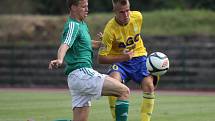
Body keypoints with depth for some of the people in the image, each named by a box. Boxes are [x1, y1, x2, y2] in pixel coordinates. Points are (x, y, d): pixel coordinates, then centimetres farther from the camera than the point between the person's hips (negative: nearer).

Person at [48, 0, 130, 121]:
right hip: (81, 73, -10)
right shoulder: (73, 25, -9)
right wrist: (59, 60, -46)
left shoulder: (82, 24, 21)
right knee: (124, 91, -13)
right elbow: (65, 45, -27)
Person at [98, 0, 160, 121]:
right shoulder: (110, 29, -23)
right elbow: (101, 58, -19)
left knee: (149, 86, -22)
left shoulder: (138, 17, -11)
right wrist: (122, 57, -29)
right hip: (120, 60, -3)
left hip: (139, 57, 3)